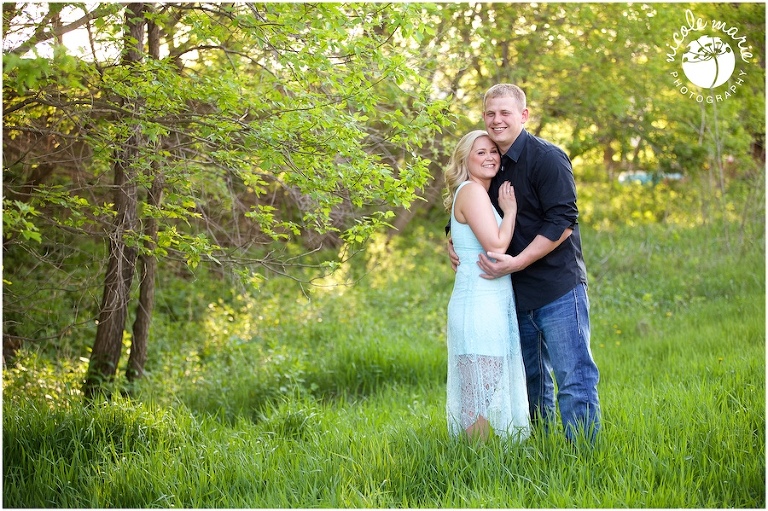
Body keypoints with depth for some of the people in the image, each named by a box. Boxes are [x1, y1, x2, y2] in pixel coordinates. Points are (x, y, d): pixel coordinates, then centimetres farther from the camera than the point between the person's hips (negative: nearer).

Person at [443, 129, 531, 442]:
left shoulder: (481, 193, 20)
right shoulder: (471, 191, -9)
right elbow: (496, 246, -17)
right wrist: (510, 210, -4)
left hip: (494, 304, 10)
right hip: (480, 306, -10)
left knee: (482, 396, 11)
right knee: (480, 399, -9)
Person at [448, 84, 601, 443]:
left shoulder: (546, 158, -11)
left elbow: (563, 221, -18)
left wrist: (516, 262, -21)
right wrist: (453, 244, 4)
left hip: (558, 288, -8)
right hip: (517, 293, 8)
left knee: (573, 379, -6)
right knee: (531, 379, 17)